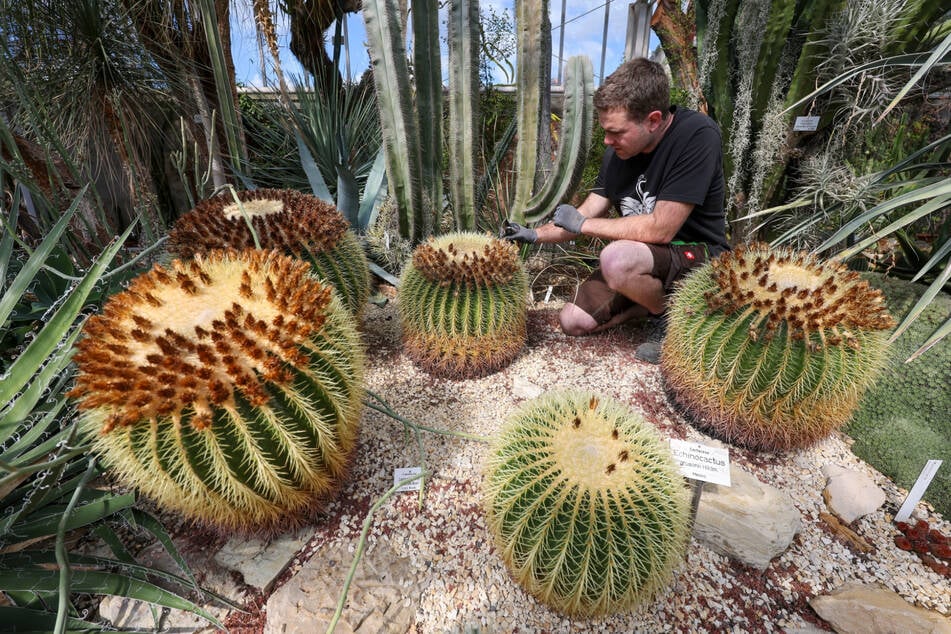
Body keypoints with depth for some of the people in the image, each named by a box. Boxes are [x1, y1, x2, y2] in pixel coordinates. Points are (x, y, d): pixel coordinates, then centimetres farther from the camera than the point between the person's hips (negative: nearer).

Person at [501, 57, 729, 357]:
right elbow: (589, 213, 5)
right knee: (573, 321, -7)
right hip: (642, 258, 6)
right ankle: (656, 301, 10)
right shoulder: (617, 152, -2)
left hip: (699, 258, -6)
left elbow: (661, 228, -27)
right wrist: (535, 234, -7)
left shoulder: (696, 135, -22)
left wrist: (581, 224, -19)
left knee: (617, 259, -37)